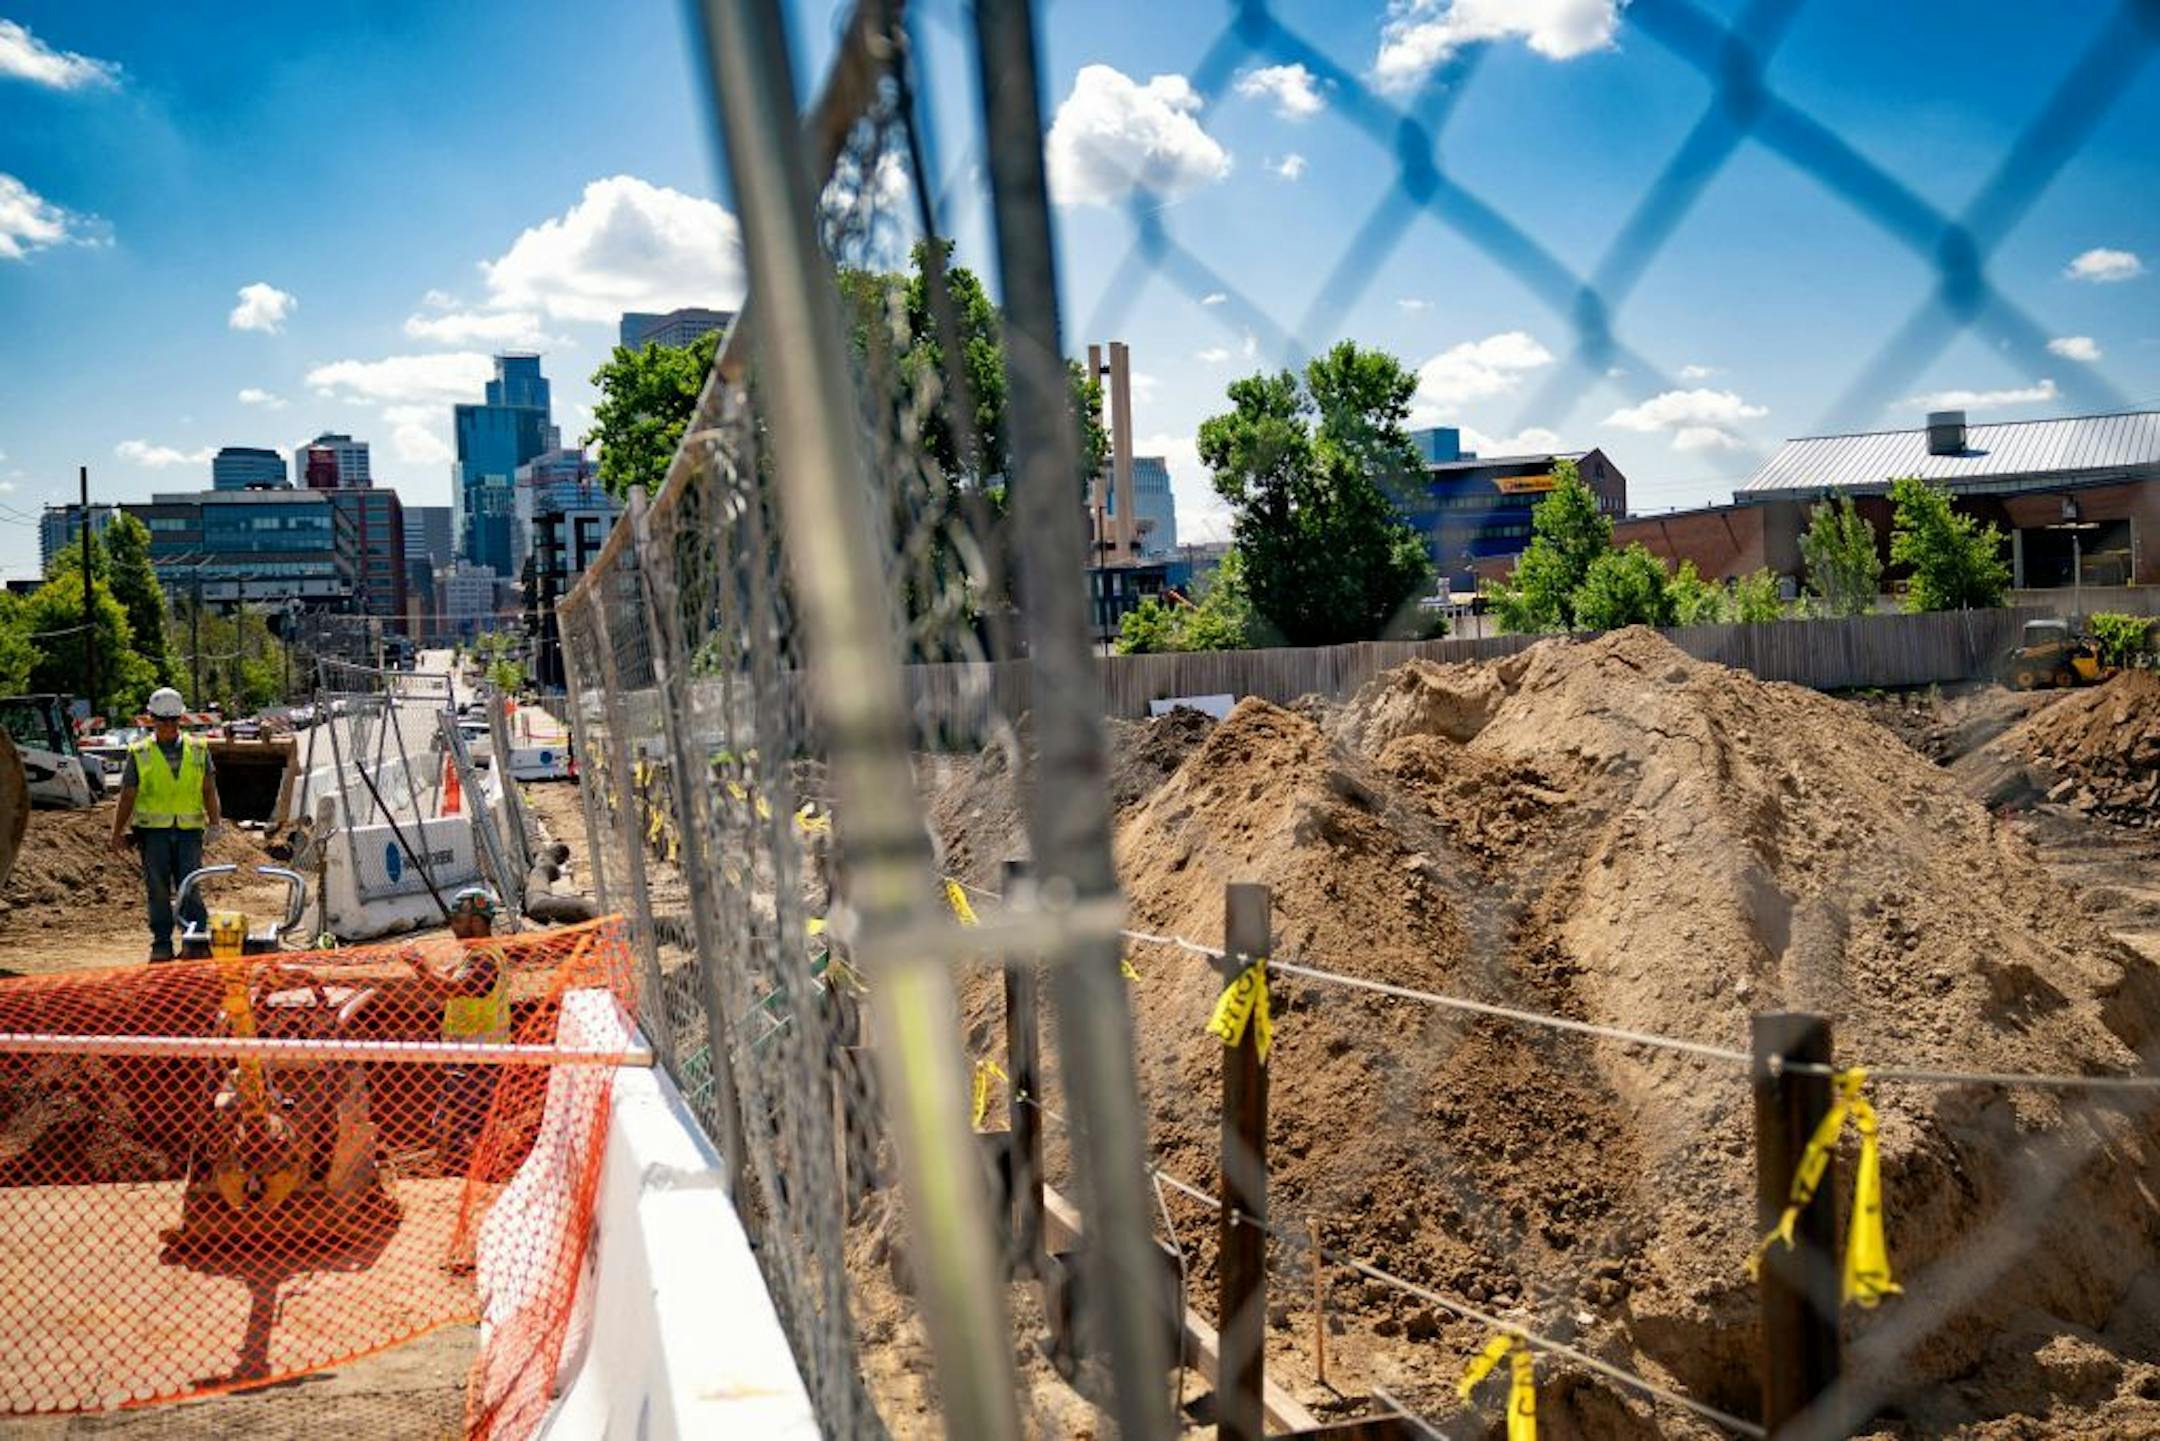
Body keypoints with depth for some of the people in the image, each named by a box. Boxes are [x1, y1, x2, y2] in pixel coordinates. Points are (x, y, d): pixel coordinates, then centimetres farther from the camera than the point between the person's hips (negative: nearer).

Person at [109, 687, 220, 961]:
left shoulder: (198, 749, 10)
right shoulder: (139, 753, 7)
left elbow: (209, 790, 10)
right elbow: (127, 796, 9)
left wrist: (214, 824, 1)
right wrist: (117, 833, 7)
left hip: (189, 829, 0)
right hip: (153, 829, 0)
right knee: (158, 890, 2)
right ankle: (162, 944, 9)